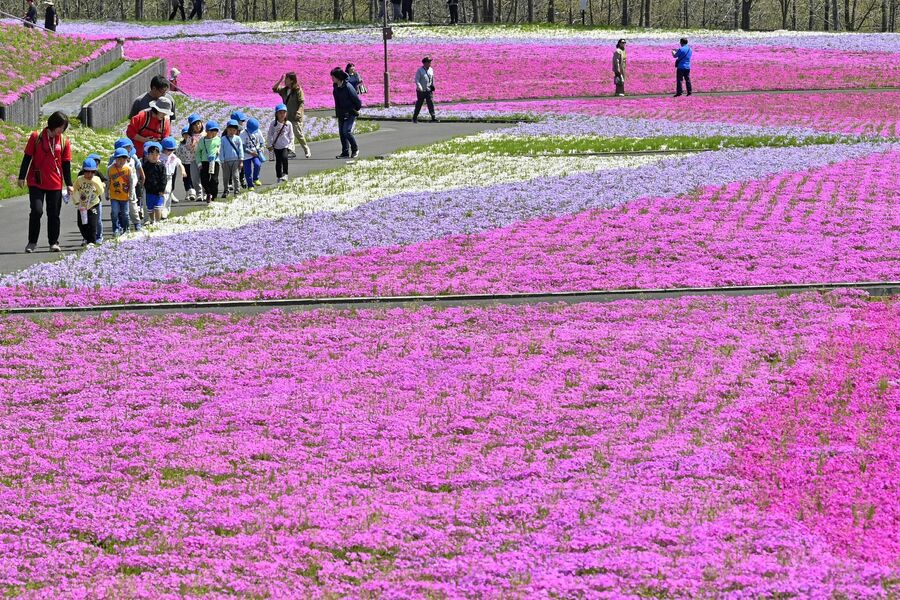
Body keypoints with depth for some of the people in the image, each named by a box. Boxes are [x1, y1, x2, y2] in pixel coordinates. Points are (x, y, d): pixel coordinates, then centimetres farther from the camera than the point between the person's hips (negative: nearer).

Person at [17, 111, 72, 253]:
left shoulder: (64, 141, 3)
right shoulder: (36, 137, -4)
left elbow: (66, 164, 8)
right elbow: (27, 158, 0)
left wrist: (69, 184, 5)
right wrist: (22, 177, -3)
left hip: (55, 184, 2)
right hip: (36, 183, -2)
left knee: (54, 214, 5)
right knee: (37, 211, -10)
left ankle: (54, 242, 17)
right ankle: (32, 242, 2)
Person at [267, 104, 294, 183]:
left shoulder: (288, 124, -3)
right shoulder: (273, 124, -3)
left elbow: (291, 136, 5)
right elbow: (270, 135, 3)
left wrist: (290, 145, -1)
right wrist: (269, 145, 0)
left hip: (285, 146, -1)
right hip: (276, 146, 1)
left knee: (284, 158, -24)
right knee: (278, 161, 8)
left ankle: (285, 174, -12)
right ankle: (279, 177, 20)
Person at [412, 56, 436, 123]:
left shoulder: (431, 70, 9)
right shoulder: (420, 70, -7)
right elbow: (417, 80, -14)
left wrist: (432, 86, 14)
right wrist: (419, 87, -28)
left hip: (429, 90, 4)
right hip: (421, 91, -4)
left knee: (431, 103, -8)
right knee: (419, 105, 4)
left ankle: (433, 117, -11)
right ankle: (415, 118, 16)